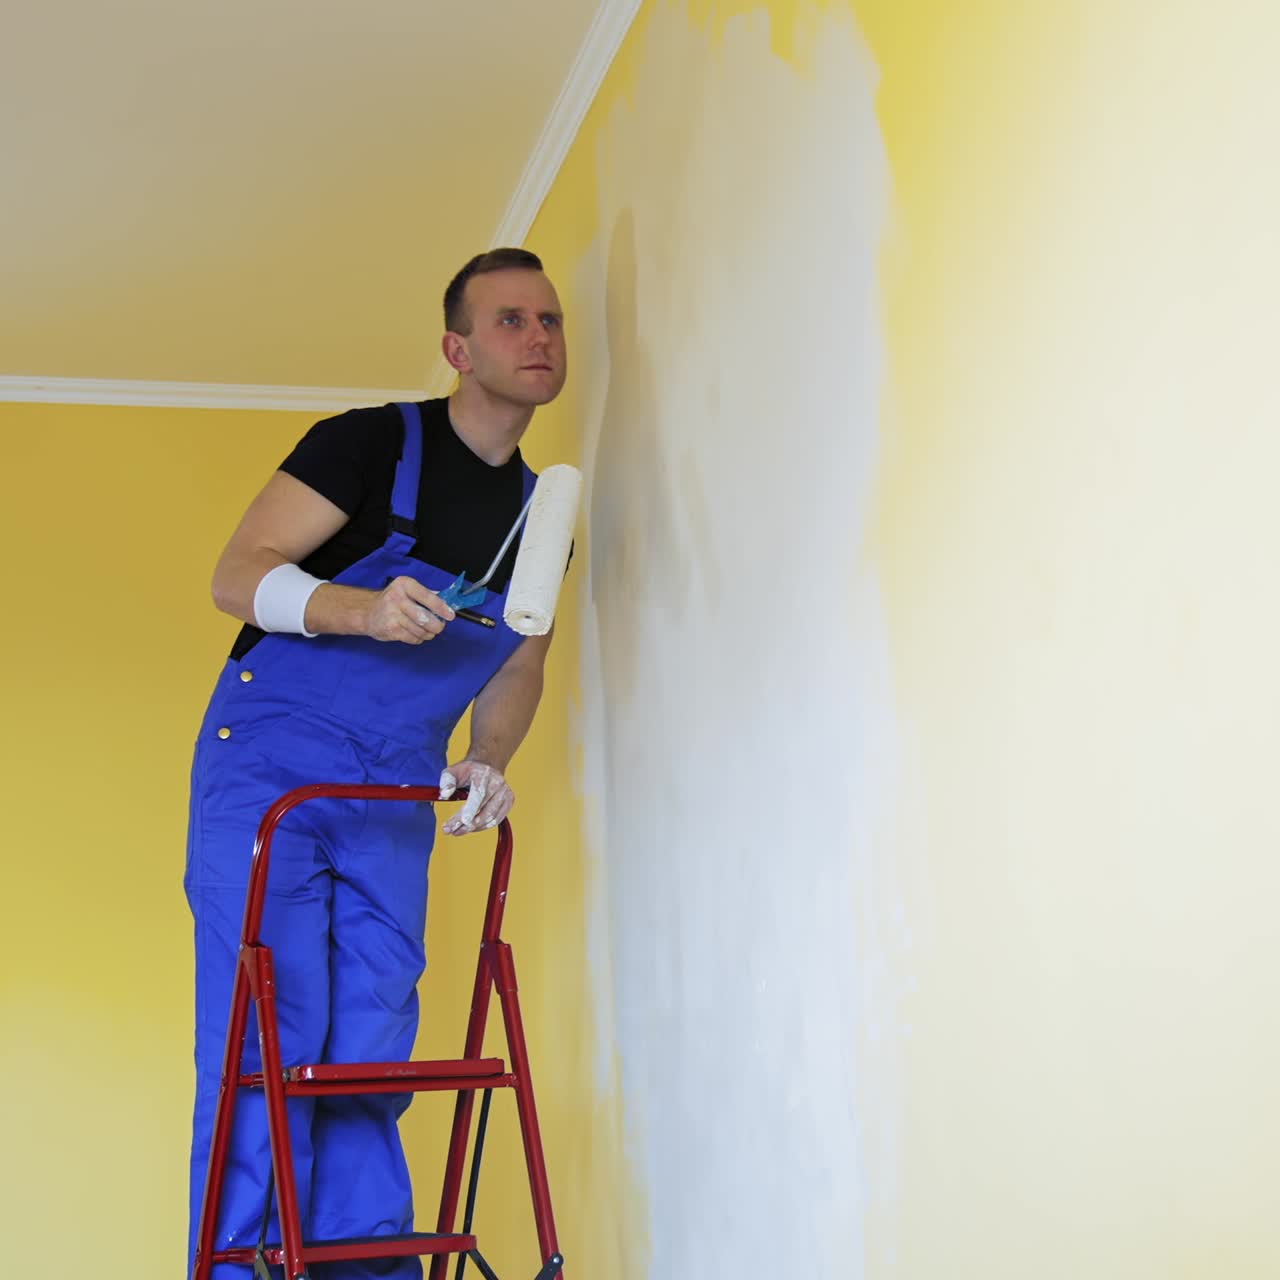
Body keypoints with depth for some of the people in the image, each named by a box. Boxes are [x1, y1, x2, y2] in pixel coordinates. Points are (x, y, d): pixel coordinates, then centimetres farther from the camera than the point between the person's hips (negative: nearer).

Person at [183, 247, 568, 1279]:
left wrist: (488, 761, -2)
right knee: (267, 1043, -10)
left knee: (371, 1055, 1)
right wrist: (359, 607, -29)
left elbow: (517, 668, 18)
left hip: (396, 798, 5)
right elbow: (237, 574, -12)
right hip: (271, 766, -5)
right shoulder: (373, 443, -8)